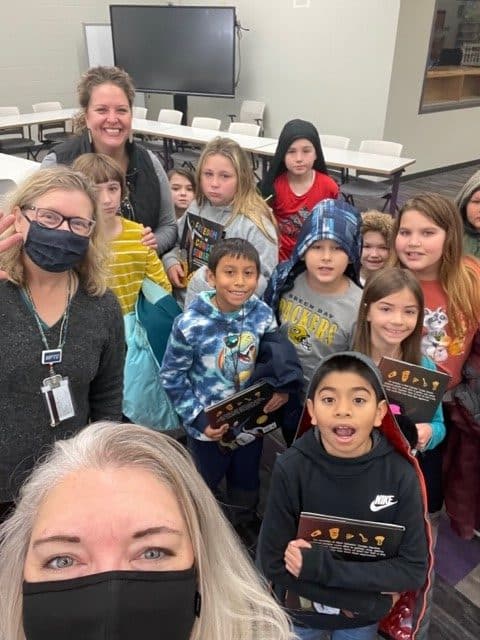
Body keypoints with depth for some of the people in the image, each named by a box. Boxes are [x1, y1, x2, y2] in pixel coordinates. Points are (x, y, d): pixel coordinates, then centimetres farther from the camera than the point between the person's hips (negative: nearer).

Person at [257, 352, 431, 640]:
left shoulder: (400, 475, -20)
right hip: (300, 611, -1)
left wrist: (322, 568, -26)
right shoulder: (291, 469, -23)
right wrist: (364, 599, -19)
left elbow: (414, 567, -16)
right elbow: (274, 563, -17)